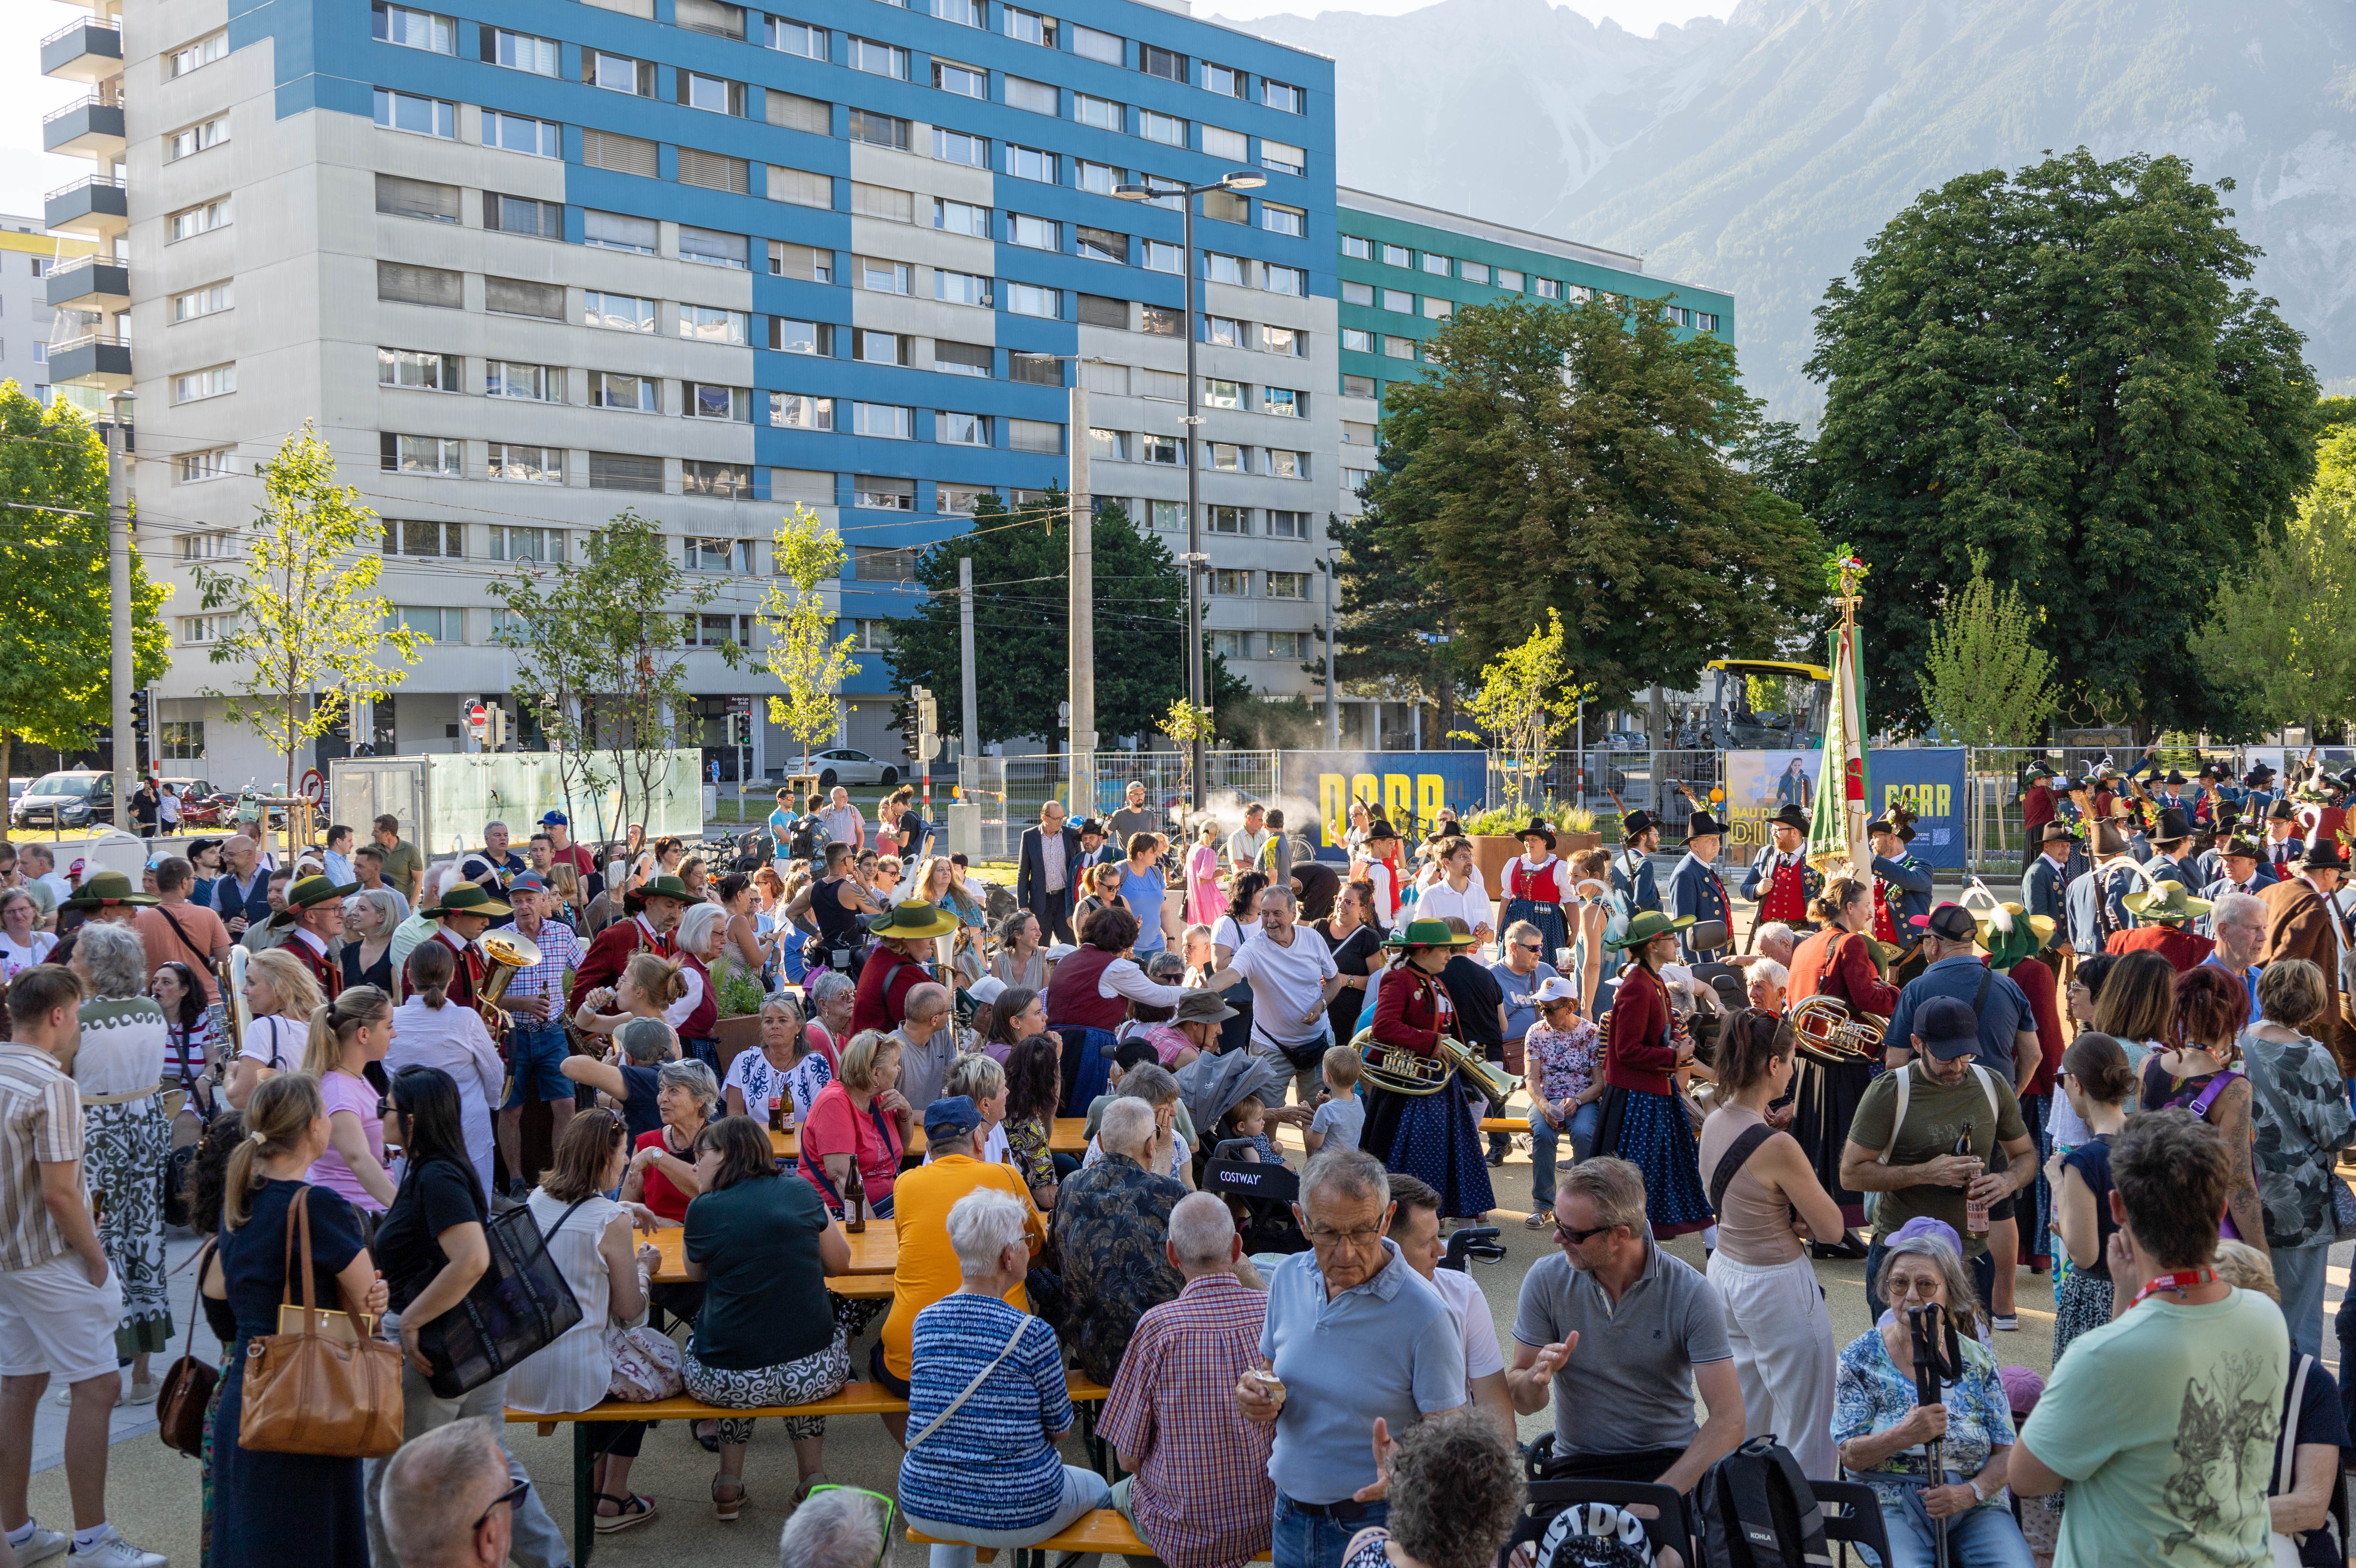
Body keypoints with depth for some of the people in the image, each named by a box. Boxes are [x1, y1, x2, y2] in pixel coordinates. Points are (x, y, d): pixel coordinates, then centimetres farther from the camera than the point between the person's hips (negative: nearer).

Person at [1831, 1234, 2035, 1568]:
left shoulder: (1977, 1359, 9)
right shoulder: (1860, 1358, 3)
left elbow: (2006, 1452, 6)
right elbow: (1851, 1457, -4)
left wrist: (1971, 1492, -14)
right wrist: (1904, 1435, -23)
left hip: (1975, 1503, 3)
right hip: (1891, 1503, -2)